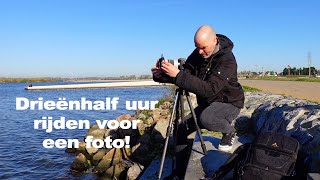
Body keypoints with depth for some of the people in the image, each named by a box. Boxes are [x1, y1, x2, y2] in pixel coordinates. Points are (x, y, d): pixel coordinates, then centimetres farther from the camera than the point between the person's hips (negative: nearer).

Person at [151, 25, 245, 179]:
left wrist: (178, 75, -44)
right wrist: (160, 75, -25)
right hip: (207, 103, 7)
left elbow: (210, 89, -39)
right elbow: (185, 74, -5)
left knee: (205, 119, -36)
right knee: (182, 130, -1)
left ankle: (229, 130, -2)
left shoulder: (227, 60, -27)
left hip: (229, 102, -6)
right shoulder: (198, 54, -6)